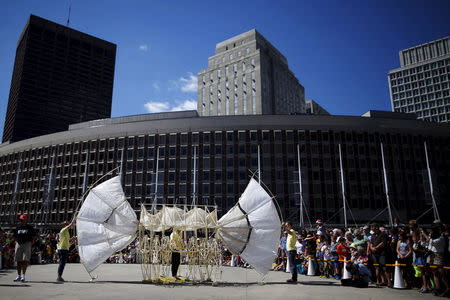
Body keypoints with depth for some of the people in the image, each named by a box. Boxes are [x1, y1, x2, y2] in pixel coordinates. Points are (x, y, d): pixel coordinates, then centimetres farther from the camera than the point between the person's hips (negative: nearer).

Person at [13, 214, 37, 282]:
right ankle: (19, 275, 18)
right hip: (18, 244, 4)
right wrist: (16, 243, 7)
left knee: (25, 261, -9)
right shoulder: (18, 227, 11)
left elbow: (34, 236, 4)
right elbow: (15, 236, 20)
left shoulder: (30, 227, 1)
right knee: (18, 261, 9)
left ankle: (23, 276, -6)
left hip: (27, 244, -4)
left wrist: (30, 243, -4)